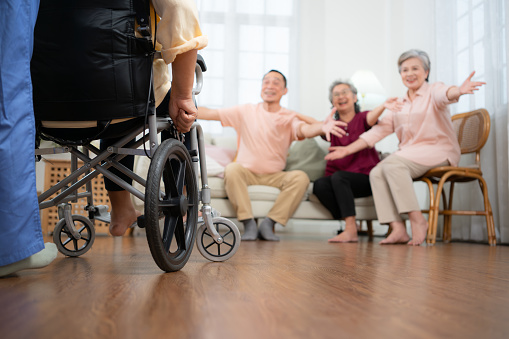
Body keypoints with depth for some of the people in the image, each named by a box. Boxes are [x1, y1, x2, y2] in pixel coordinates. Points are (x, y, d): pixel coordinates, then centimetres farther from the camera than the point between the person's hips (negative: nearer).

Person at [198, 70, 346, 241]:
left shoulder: (289, 118, 1)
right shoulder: (246, 111, 4)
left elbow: (304, 129, -23)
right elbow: (210, 113, -2)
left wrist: (322, 127, -47)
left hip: (275, 176, 1)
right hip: (246, 172, 0)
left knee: (300, 177, -26)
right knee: (231, 169, -32)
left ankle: (268, 224, -19)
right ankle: (249, 225, -24)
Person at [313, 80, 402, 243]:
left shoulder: (362, 118, 6)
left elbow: (371, 118, -20)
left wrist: (383, 106, -44)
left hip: (365, 178, -3)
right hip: (337, 179, 3)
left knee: (338, 177, -32)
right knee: (319, 185, -27)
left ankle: (350, 230, -32)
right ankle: (350, 223, -15)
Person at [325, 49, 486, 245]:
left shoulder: (433, 91, 1)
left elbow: (445, 94, -24)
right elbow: (378, 130, 15)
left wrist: (459, 91, -50)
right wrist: (349, 149, 7)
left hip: (439, 151, -6)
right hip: (410, 154, 6)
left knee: (392, 163, -29)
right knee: (376, 173, -19)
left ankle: (417, 220, -24)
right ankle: (398, 229, -25)